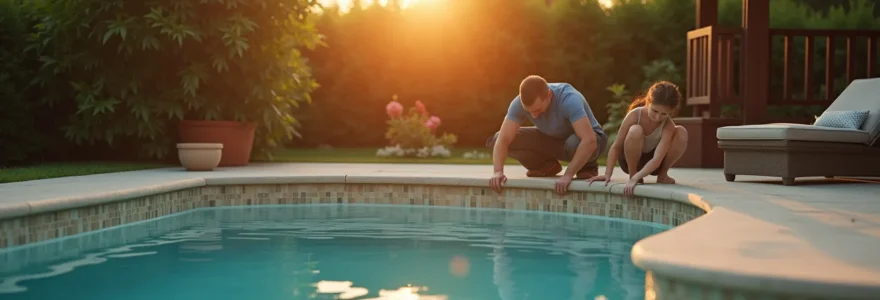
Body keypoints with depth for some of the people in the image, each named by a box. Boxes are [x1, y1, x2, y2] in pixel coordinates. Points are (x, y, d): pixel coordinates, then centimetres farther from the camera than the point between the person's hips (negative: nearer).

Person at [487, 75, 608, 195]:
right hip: (553, 140, 4)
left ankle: (588, 167, -6)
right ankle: (548, 166, 6)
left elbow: (589, 140, -46)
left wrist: (568, 175, -50)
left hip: (586, 141, -4)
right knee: (497, 139, -13)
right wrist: (498, 171, -42)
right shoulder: (519, 103, -24)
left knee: (574, 143, -42)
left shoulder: (568, 100, -37)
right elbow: (503, 139, -26)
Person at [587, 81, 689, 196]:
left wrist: (636, 178, -50)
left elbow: (656, 160, -35)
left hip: (651, 164, 2)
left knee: (681, 132, -23)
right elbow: (616, 147, -21)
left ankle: (663, 175, -5)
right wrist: (607, 174, -31)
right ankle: (633, 173, -15)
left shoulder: (668, 126, -25)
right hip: (631, 161, -1)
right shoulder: (635, 115, -26)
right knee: (635, 131, -35)